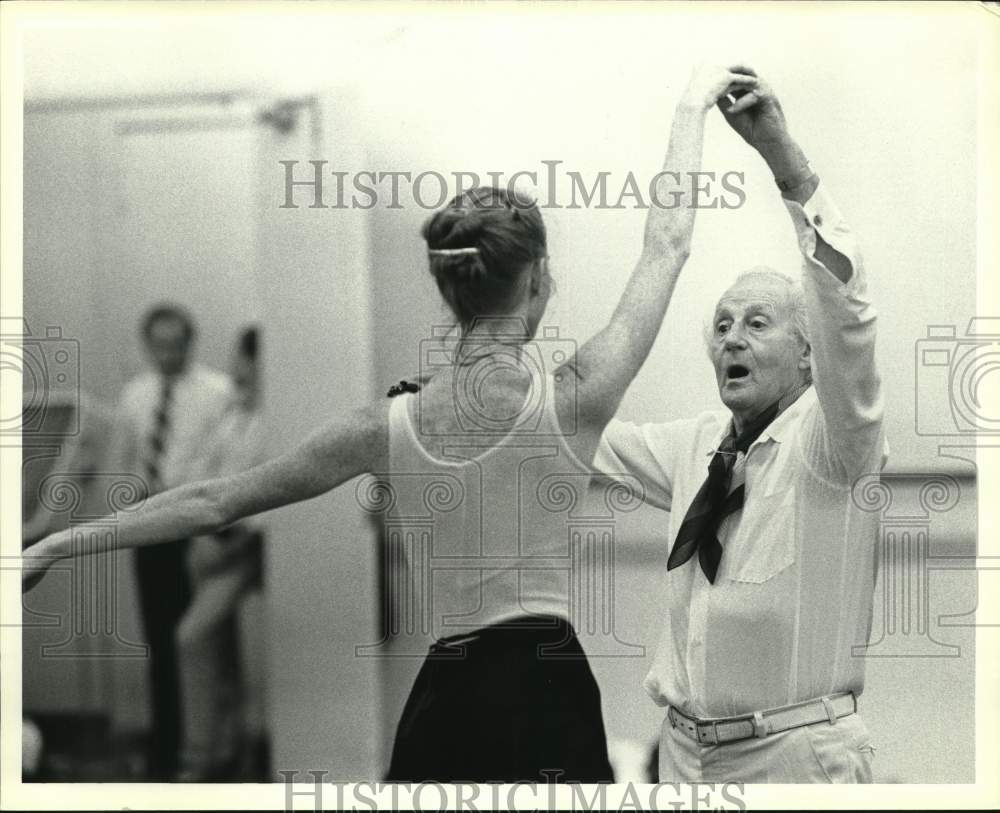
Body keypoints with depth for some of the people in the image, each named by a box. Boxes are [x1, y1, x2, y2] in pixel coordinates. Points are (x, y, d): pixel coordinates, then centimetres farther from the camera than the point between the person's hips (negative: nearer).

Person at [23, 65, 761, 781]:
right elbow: (668, 242, 7)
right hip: (549, 698, -3)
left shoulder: (390, 427, 1)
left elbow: (211, 503, 7)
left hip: (445, 703, 3)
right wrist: (693, 105, 20)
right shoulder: (574, 401, -6)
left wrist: (56, 545, 17)